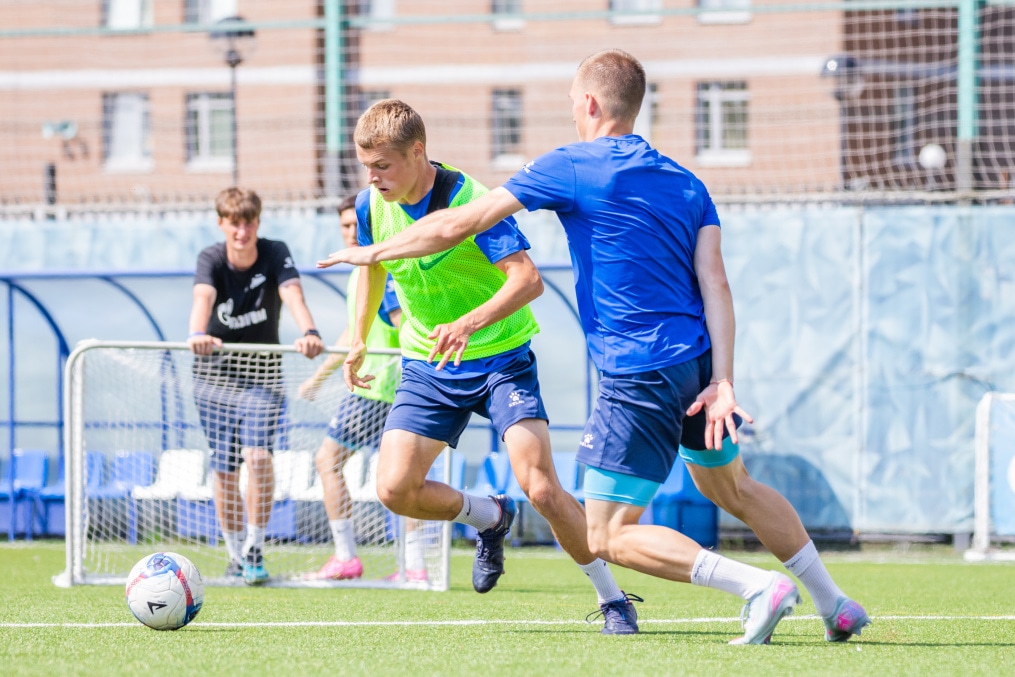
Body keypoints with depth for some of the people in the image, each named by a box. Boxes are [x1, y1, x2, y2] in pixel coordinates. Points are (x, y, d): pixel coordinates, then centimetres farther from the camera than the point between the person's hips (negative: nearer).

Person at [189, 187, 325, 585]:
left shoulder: (275, 254, -10)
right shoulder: (211, 259, -12)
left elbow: (293, 295, -29)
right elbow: (203, 297, -33)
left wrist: (308, 332, -50)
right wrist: (198, 334, -56)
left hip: (263, 376, -1)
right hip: (214, 377, 1)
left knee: (257, 455, -19)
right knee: (224, 469, 2)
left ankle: (255, 549, -7)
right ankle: (235, 555, 19)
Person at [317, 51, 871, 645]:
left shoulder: (570, 167, -5)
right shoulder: (686, 184, 11)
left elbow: (458, 225, -3)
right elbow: (714, 282, 0)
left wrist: (373, 253, 11)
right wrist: (723, 380, -6)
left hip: (639, 374, -7)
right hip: (701, 363, 7)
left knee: (610, 536, -3)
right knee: (733, 487, 28)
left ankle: (758, 586, -16)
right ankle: (835, 604, 30)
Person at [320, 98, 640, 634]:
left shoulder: (469, 200, -24)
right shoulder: (372, 205, -5)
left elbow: (527, 278, -34)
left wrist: (471, 322, -49)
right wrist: (359, 339, 23)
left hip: (499, 356, -5)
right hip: (427, 367, 5)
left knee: (542, 488, -19)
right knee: (394, 490, -11)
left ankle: (613, 600, 0)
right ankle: (490, 518, 19)